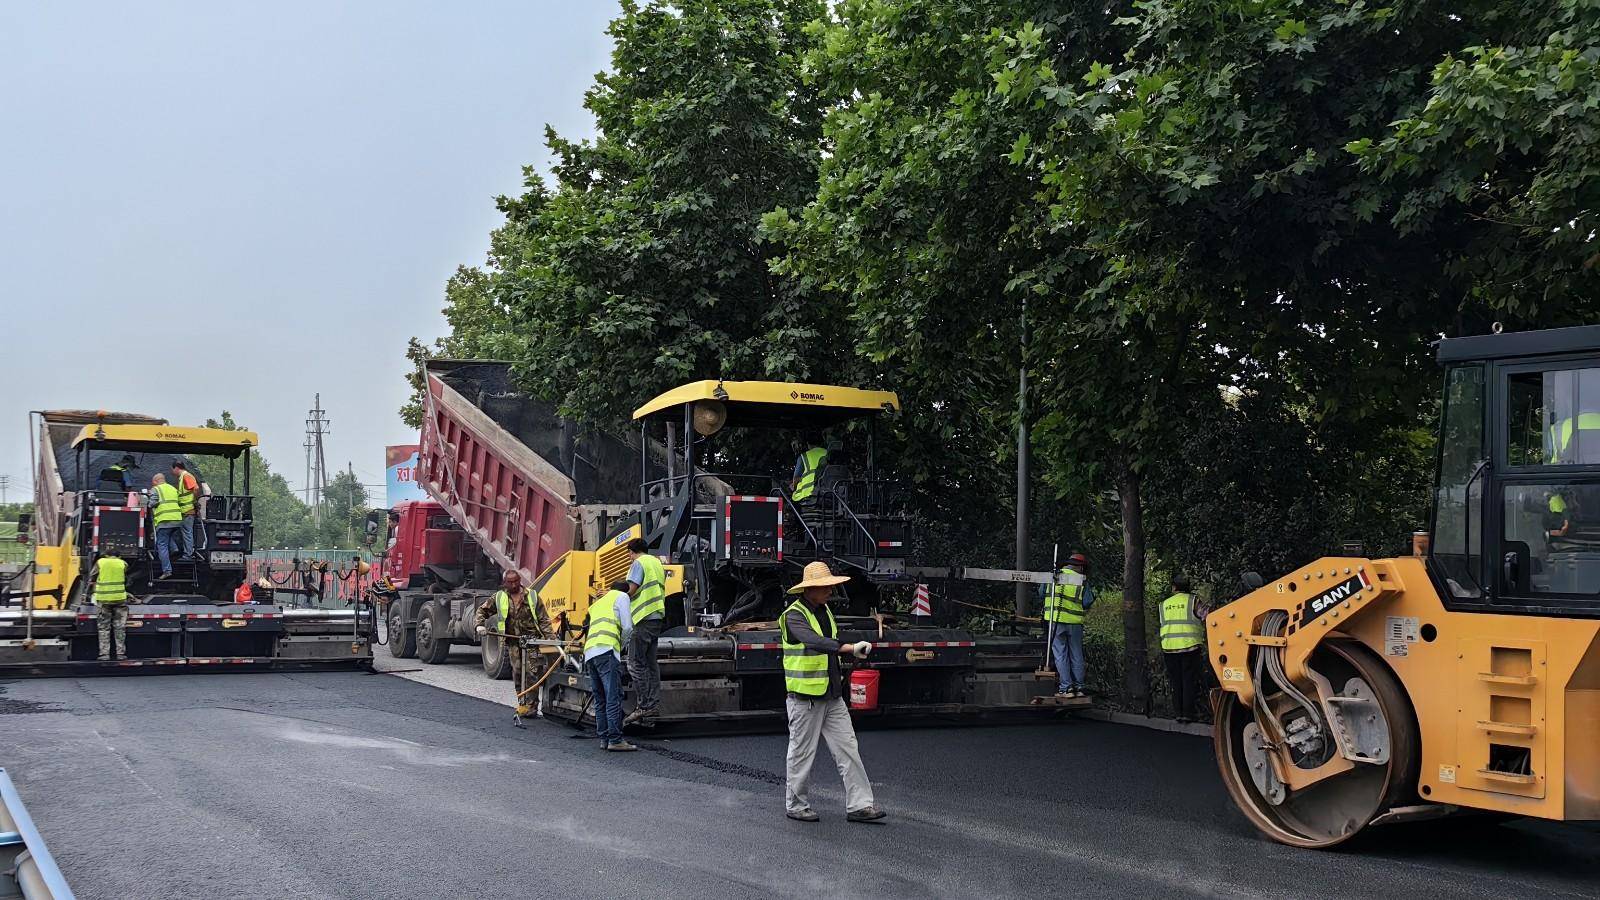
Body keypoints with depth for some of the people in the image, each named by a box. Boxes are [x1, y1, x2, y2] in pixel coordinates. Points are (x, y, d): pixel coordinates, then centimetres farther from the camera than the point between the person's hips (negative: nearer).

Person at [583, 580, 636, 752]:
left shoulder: (597, 603, 34)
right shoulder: (622, 597, 13)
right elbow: (627, 627, 3)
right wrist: (621, 646, 18)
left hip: (589, 653, 7)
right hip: (606, 651, -7)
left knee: (600, 699, 11)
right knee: (614, 697, -10)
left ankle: (603, 738, 8)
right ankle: (615, 739, -16)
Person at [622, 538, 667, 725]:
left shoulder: (639, 563, -6)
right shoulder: (657, 563, 20)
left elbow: (632, 589, -13)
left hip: (643, 618, -9)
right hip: (657, 617, 9)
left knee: (635, 664, -8)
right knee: (651, 663, 12)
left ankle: (642, 706, -13)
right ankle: (653, 704, 11)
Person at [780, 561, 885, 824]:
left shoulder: (825, 611, 12)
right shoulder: (794, 615, -15)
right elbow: (814, 641, -33)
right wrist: (849, 648, -43)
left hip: (832, 696, 8)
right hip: (805, 697, -8)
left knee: (848, 748, 2)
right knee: (802, 753, 3)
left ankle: (859, 805, 4)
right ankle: (795, 805, 17)